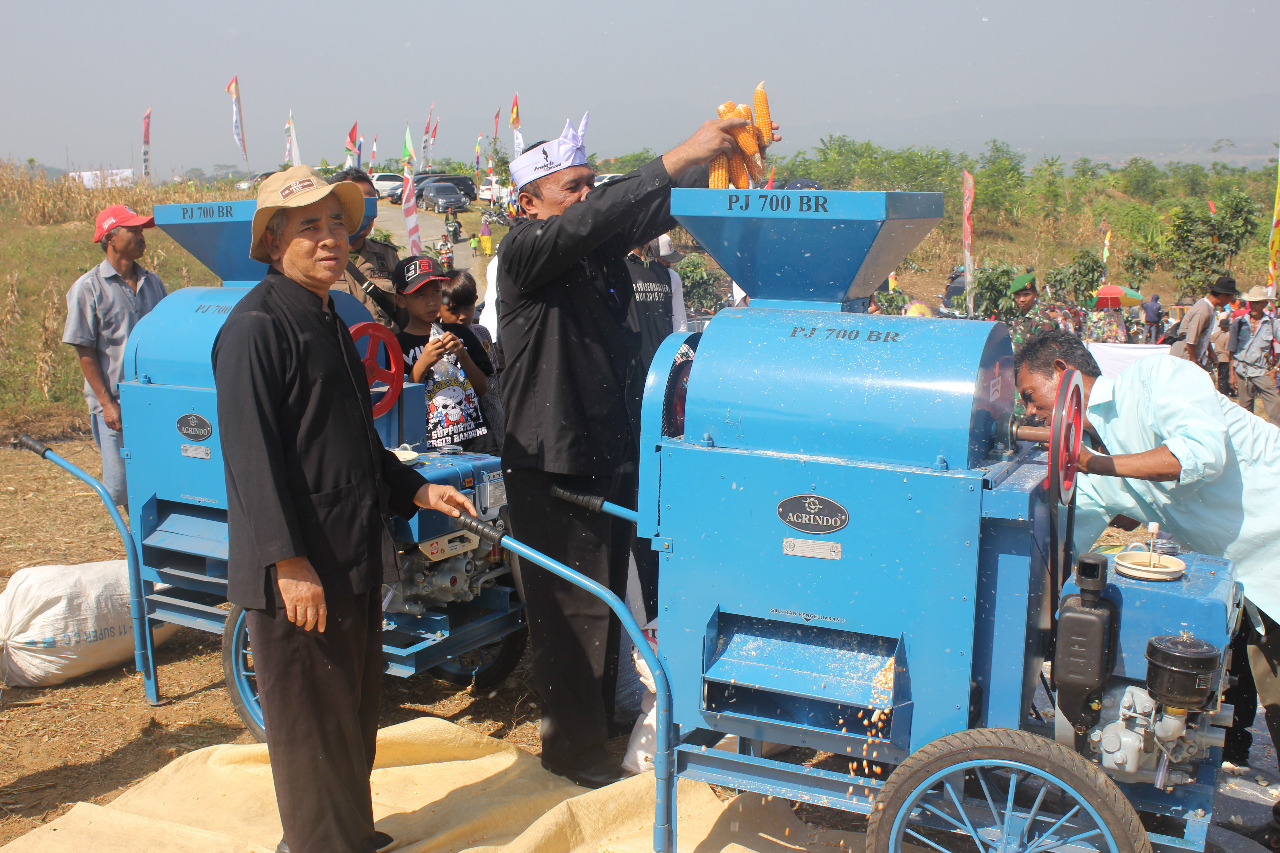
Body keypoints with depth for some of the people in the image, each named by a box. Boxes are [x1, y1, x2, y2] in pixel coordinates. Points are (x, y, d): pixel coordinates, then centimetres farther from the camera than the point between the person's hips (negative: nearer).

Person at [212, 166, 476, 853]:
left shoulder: (328, 321, 16)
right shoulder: (256, 327, -14)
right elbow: (251, 456, -20)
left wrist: (415, 489, 12)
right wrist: (290, 563, -23)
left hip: (354, 558, 10)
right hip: (297, 571, -9)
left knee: (357, 707, 20)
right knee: (310, 720, 4)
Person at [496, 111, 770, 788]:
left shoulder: (601, 243, 7)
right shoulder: (524, 251, -13)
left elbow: (654, 209, -1)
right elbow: (588, 221, -30)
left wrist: (725, 161, -18)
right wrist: (678, 157, -35)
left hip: (609, 452, 7)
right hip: (551, 464, -7)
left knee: (606, 594, 18)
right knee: (570, 607, 3)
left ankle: (600, 715, 36)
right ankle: (570, 743, 20)